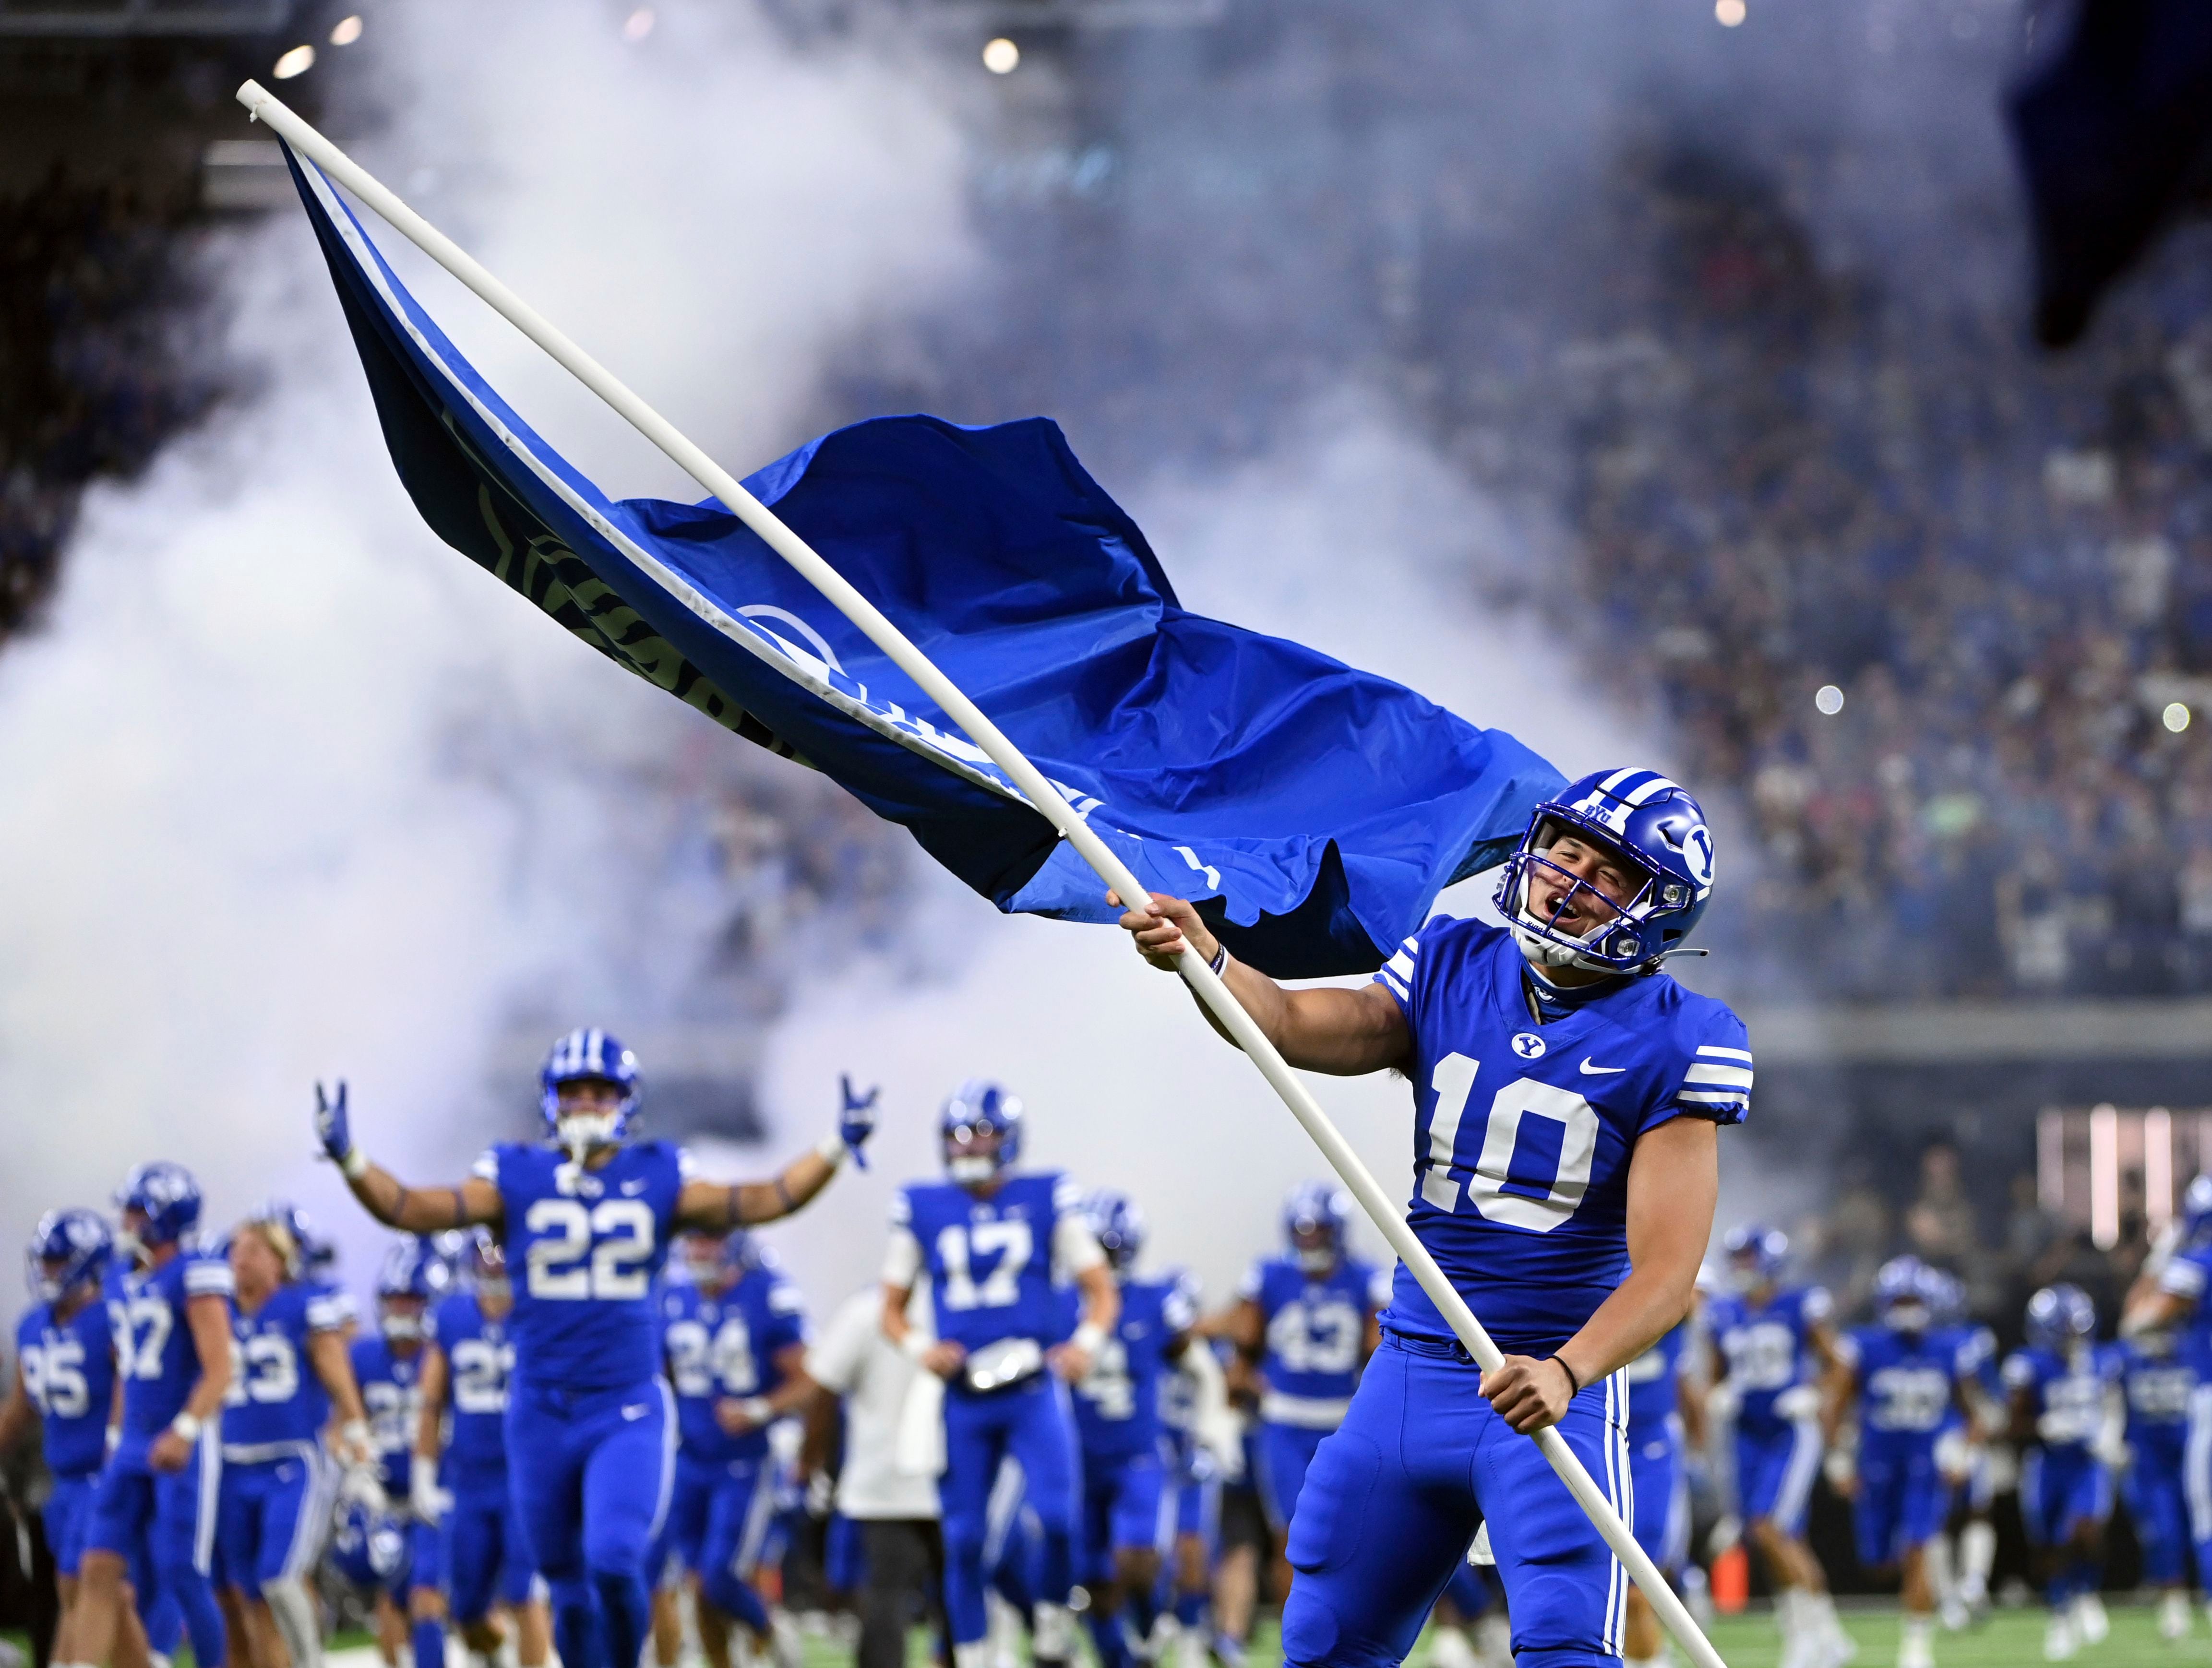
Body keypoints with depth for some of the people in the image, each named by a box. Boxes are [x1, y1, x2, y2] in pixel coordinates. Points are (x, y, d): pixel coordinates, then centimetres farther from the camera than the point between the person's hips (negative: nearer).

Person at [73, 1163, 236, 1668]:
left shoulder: (195, 1276, -12)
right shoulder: (127, 1286, 13)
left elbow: (218, 1371, -17)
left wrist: (185, 1432, -29)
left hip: (187, 1449, -7)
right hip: (134, 1447, 7)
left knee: (182, 1578, -6)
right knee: (99, 1573, -2)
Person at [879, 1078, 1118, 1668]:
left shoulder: (1045, 1200, 2)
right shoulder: (923, 1210, 6)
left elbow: (1102, 1290, 6)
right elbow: (892, 1309, 12)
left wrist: (1087, 1342, -14)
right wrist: (920, 1348, -9)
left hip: (1033, 1391, -2)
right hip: (962, 1398, 2)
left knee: (1056, 1515, -19)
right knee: (964, 1538, 3)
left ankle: (1053, 1621, 5)